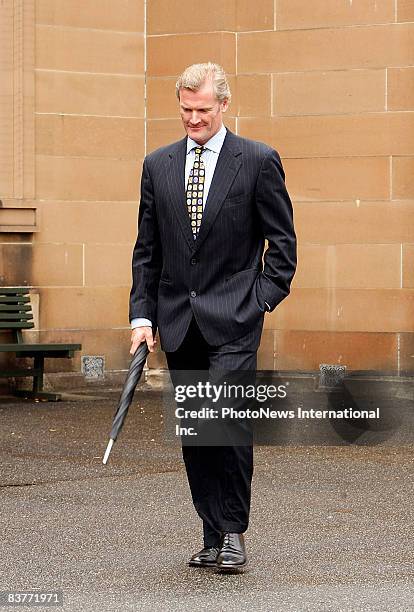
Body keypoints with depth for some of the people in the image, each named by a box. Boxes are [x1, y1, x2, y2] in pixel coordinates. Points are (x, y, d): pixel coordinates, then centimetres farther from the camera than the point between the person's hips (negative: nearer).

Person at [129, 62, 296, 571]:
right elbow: (147, 248, 13)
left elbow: (282, 240, 2)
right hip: (178, 319, 4)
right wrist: (141, 314, 5)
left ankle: (234, 531, -4)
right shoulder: (158, 165, 11)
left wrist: (264, 301, -7)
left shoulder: (259, 161, 0)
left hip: (233, 318, -4)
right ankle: (213, 535, 14)